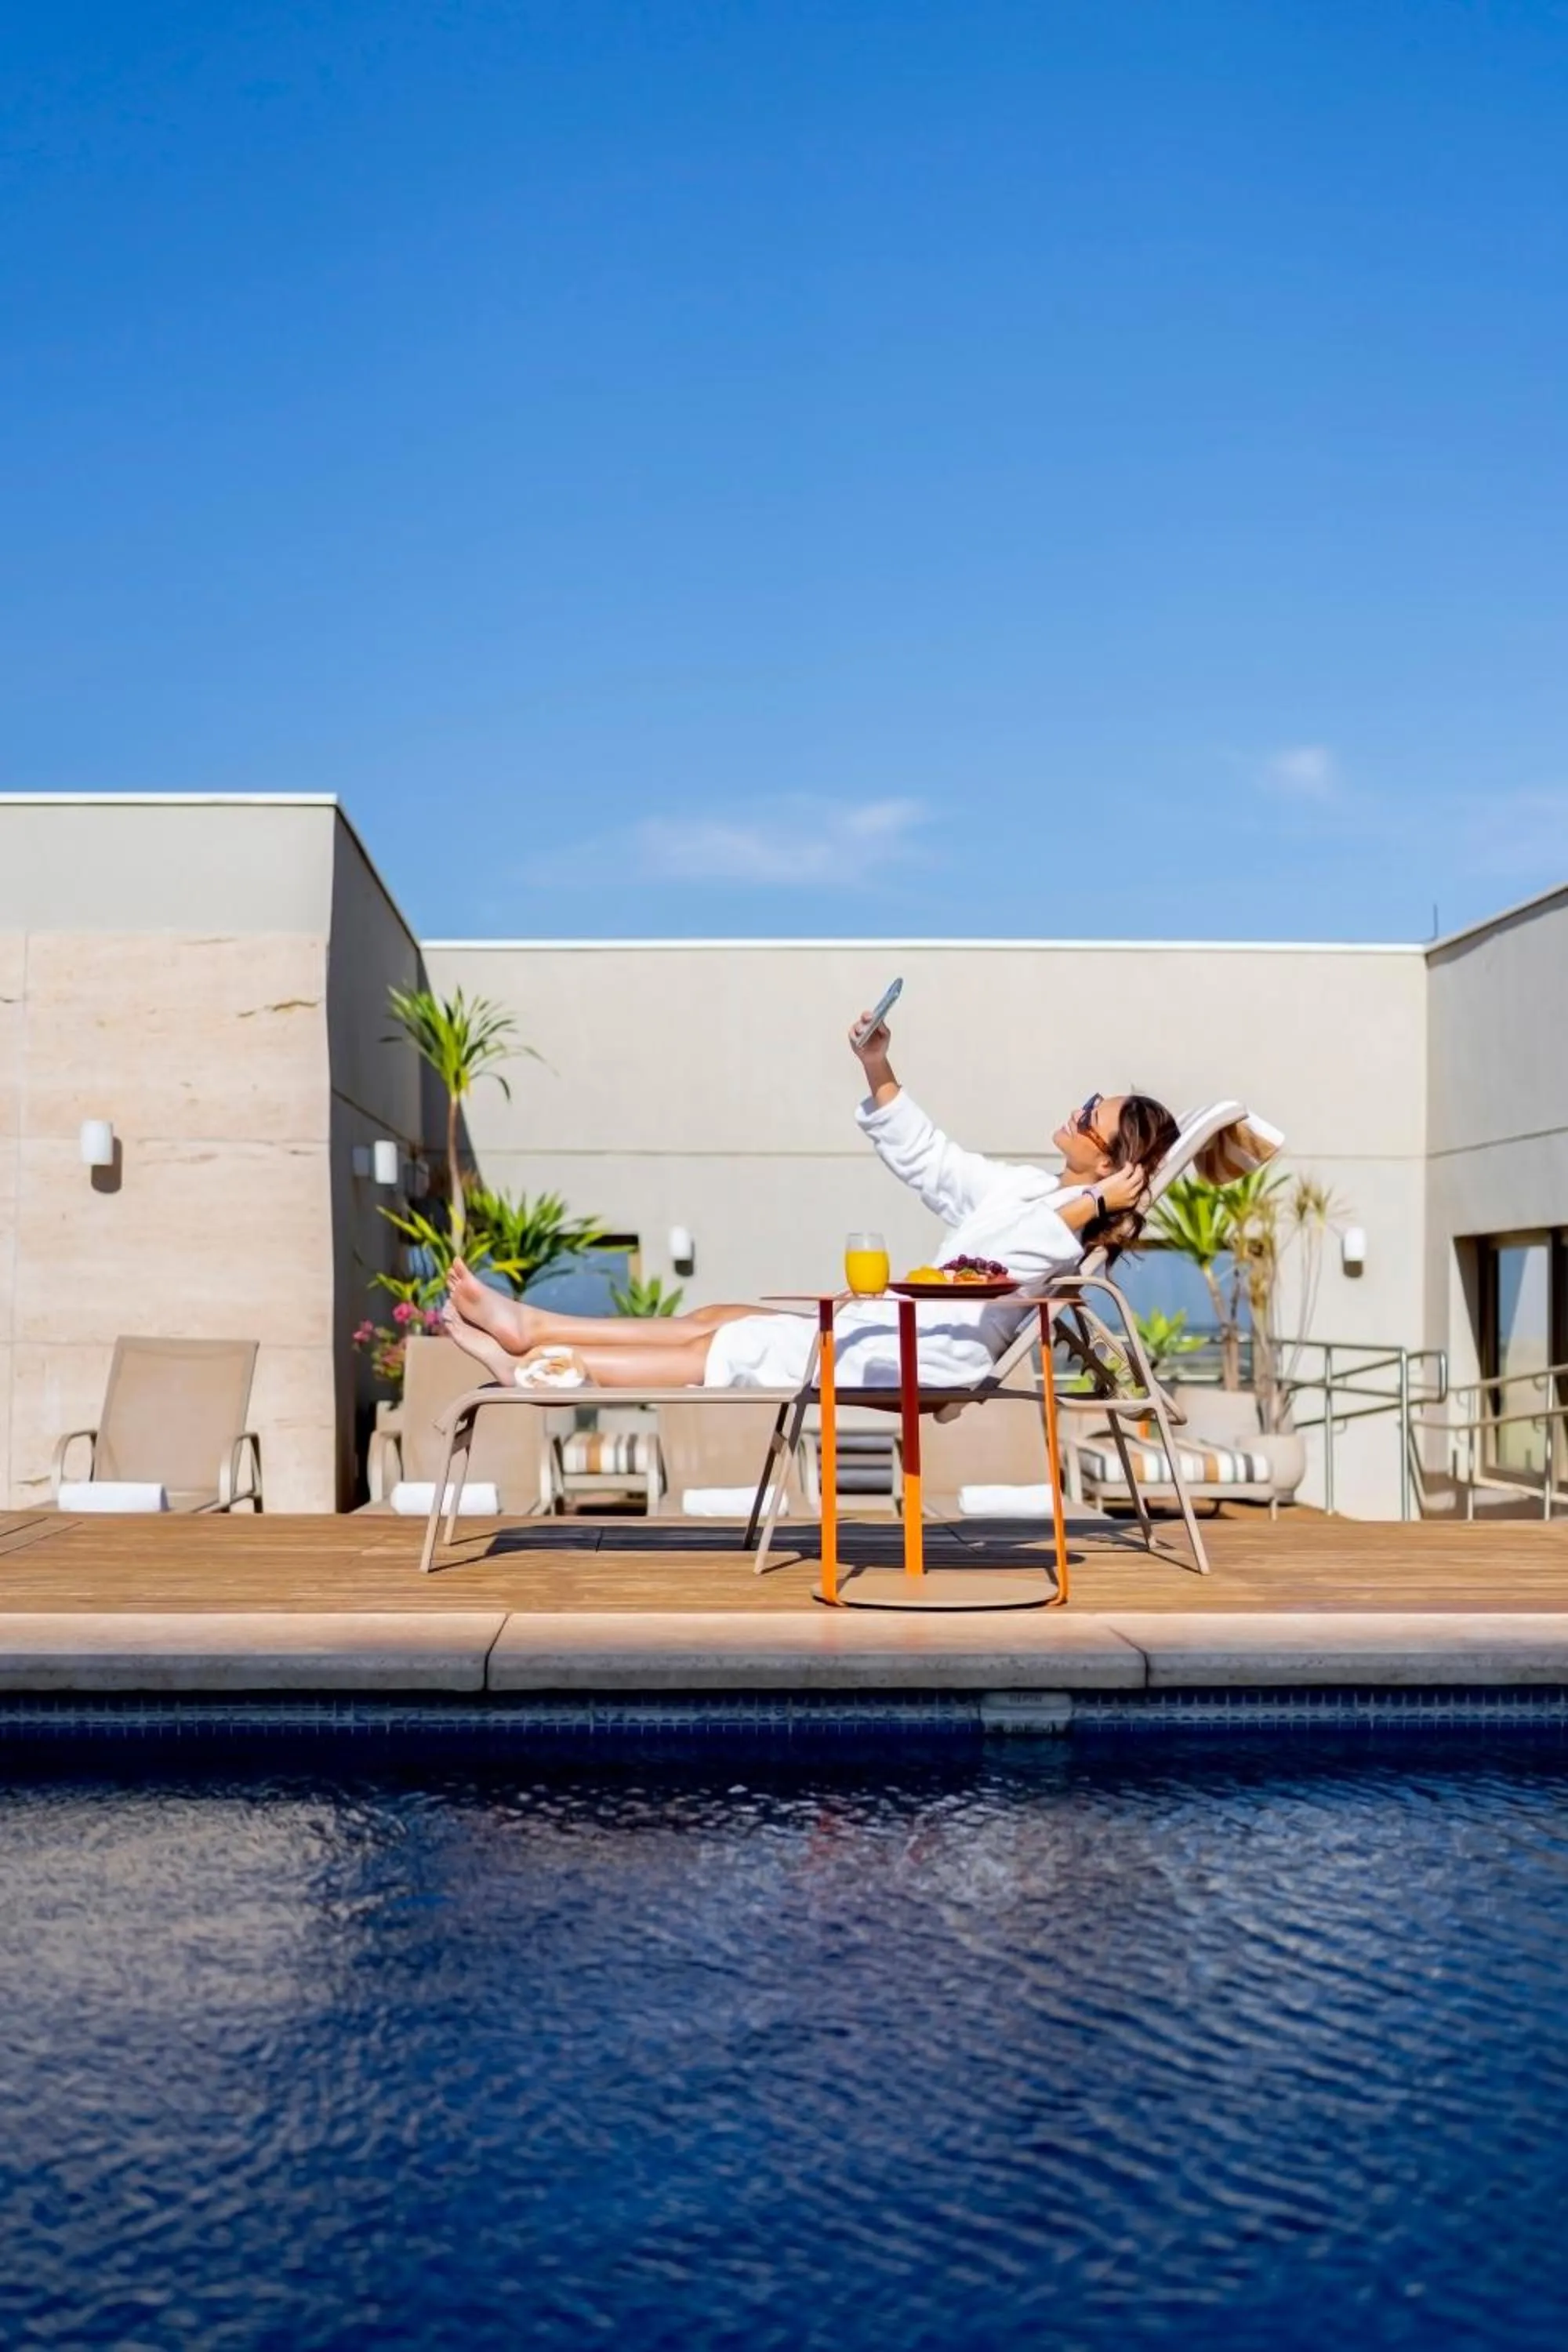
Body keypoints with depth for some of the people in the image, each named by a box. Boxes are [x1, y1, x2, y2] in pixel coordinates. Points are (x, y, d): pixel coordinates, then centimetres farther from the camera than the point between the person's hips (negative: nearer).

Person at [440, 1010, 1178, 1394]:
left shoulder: (1065, 1223, -15)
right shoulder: (1023, 1189, 13)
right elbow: (923, 1158, 15)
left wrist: (1089, 1211, -35)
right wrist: (877, 1068, 4)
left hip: (910, 1360, -9)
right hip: (886, 1332, 9)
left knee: (714, 1351, -8)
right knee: (713, 1321, 5)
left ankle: (530, 1364, -3)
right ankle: (531, 1327, 6)